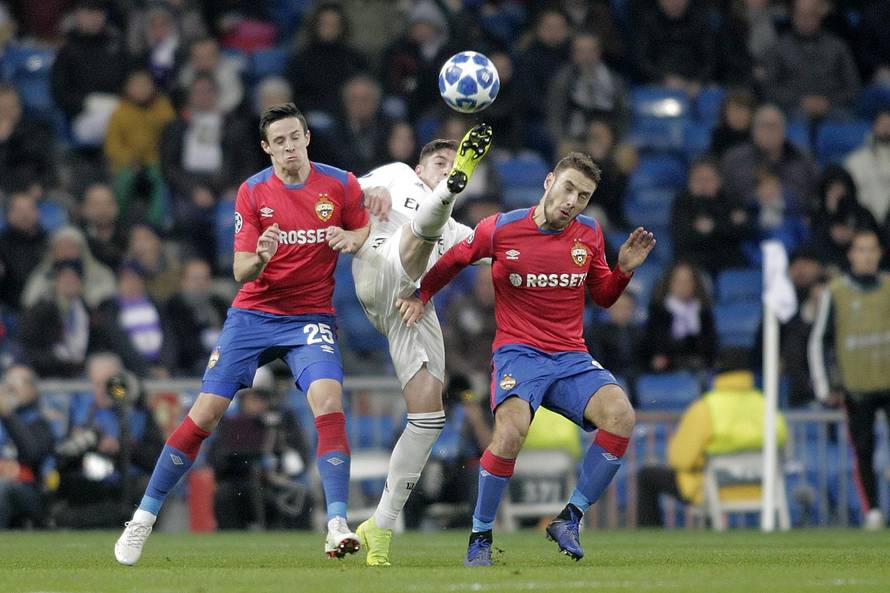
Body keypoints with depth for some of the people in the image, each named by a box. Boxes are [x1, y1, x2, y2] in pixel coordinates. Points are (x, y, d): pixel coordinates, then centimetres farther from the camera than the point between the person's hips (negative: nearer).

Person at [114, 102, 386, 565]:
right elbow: (240, 271, -5)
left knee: (328, 400, -26)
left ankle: (338, 526, -27)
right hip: (253, 314, 1)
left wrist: (349, 239, -13)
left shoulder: (340, 184, -4)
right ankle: (144, 517, 7)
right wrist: (259, 258, -29)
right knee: (205, 412, -6)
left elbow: (366, 232, 11)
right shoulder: (252, 192, -4)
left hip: (310, 316, -1)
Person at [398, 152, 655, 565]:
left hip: (571, 357, 4)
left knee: (620, 415, -26)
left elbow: (603, 296, 19)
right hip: (517, 351, -4)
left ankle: (569, 520, -12)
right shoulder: (501, 229, -4)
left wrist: (625, 269, 2)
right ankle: (480, 537, -13)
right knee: (511, 430, -33)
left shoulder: (589, 234, 6)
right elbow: (455, 259, 16)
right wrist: (421, 295, 12)